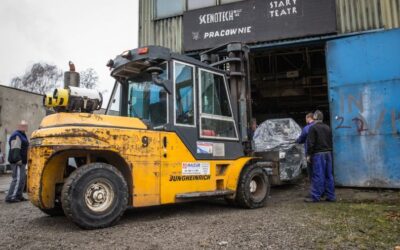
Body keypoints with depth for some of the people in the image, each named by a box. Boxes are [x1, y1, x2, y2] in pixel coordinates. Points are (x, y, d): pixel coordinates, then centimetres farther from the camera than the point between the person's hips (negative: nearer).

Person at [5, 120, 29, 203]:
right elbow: (15, 149, -22)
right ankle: (10, 197, -13)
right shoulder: (16, 136, -11)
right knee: (18, 179, -13)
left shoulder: (22, 135, 22)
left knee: (22, 178, 14)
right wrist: (18, 159, -29)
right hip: (17, 162, -11)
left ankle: (18, 195, 21)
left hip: (21, 161, 11)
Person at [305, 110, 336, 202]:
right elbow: (331, 142, 19)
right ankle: (331, 196, 15)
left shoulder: (313, 128, -8)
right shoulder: (327, 128, 15)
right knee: (328, 175, 11)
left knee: (318, 175, -6)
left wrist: (309, 154, -7)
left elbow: (310, 143, -13)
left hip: (318, 154, -7)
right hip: (328, 153, 7)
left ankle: (315, 196, -3)